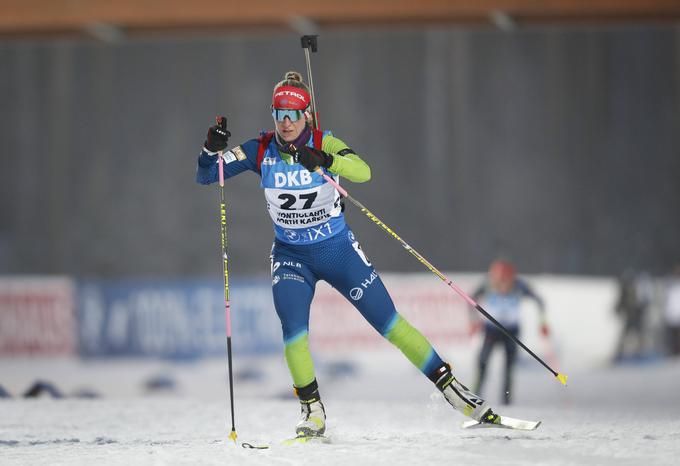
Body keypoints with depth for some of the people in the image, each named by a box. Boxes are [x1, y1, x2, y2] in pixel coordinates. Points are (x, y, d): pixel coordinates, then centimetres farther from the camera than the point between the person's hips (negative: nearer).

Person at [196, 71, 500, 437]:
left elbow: (363, 172, -33)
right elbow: (205, 176, -7)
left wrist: (323, 160, -50)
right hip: (290, 256, 1)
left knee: (388, 321, -3)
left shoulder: (323, 144, -15)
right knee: (292, 327, -22)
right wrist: (212, 148, -27)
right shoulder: (260, 151, -9)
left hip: (338, 250, -1)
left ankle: (450, 387, 7)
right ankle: (312, 411, -5)